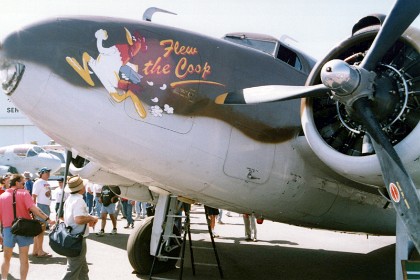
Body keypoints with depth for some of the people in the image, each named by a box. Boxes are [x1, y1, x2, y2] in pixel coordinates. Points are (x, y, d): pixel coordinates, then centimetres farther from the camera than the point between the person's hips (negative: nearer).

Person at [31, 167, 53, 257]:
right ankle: (40, 251, -3)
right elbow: (34, 196, -13)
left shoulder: (47, 183, 16)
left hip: (47, 207, 9)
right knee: (40, 229, -6)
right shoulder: (38, 182, -9)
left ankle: (35, 250, 17)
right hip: (41, 206, -9)